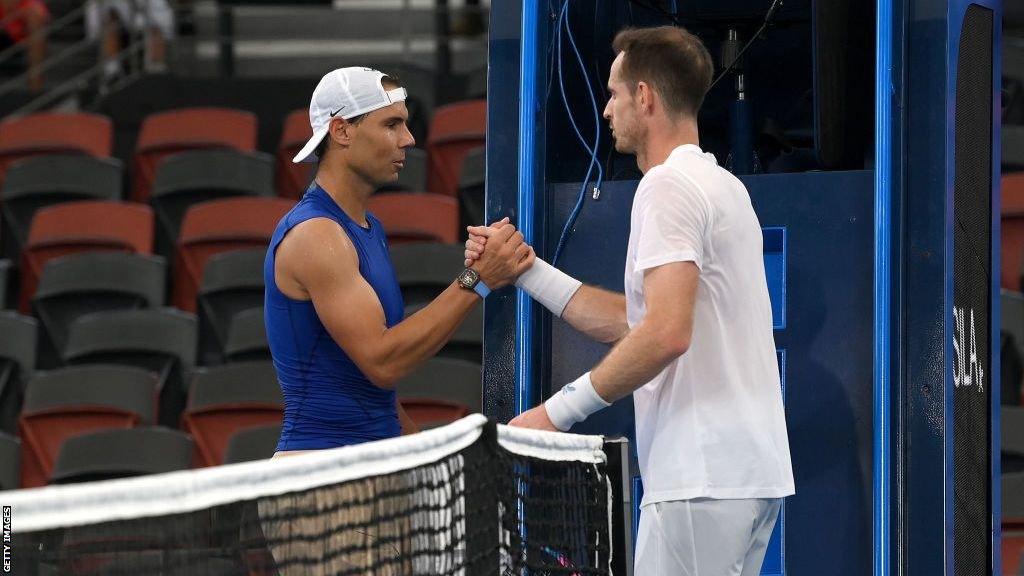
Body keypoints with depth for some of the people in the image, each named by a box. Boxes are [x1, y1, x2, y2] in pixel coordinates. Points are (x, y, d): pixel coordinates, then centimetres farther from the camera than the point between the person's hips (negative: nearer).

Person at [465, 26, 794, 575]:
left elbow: (666, 334, -22)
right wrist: (525, 269, 21)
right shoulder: (721, 184, 20)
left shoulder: (668, 186, -11)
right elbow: (634, 322, 19)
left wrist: (560, 410, -17)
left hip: (702, 478, -10)